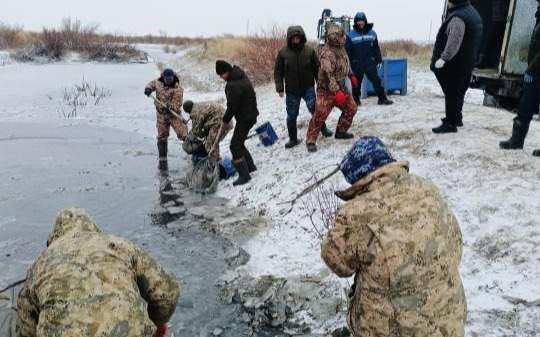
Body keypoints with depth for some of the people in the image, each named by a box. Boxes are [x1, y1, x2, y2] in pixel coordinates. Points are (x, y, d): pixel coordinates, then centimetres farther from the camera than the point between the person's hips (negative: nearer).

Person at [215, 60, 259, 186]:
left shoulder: (233, 85, -25)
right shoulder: (240, 75, 8)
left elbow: (232, 106, -21)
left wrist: (225, 120, -5)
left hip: (245, 117, -10)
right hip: (249, 114, 10)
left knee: (235, 145, -6)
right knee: (239, 142, 20)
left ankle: (244, 174, -1)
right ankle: (250, 166, 32)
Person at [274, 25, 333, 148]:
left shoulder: (309, 50, -2)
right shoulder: (283, 52, -4)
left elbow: (317, 68, 5)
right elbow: (278, 71, 1)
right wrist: (280, 88, -6)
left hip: (308, 87, -1)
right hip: (291, 90, 1)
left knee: (314, 108, -15)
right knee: (291, 115, 5)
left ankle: (323, 129, 7)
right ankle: (293, 139, 21)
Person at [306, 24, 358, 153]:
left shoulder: (341, 48, 6)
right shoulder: (327, 53, -23)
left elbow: (346, 65, 24)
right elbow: (328, 75, -29)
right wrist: (336, 92, -33)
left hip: (340, 87, 9)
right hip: (327, 89, -9)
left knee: (351, 108, 11)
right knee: (320, 114, -13)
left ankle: (341, 131, 27)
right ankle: (311, 141, -3)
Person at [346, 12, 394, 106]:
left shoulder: (372, 33, 7)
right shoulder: (351, 35, 0)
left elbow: (376, 48, 12)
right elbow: (348, 50, -1)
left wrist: (379, 60, 9)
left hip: (370, 62, 1)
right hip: (356, 63, -1)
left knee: (376, 80, -2)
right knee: (356, 82, 6)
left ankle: (382, 98, 3)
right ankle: (355, 100, 19)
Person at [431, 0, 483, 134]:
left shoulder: (457, 17, -21)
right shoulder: (472, 12, 13)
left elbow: (454, 42, -29)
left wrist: (444, 58, -28)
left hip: (454, 64, -10)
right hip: (467, 63, 10)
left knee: (451, 94, -5)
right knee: (459, 92, 19)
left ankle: (450, 124, -1)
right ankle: (457, 118, 31)